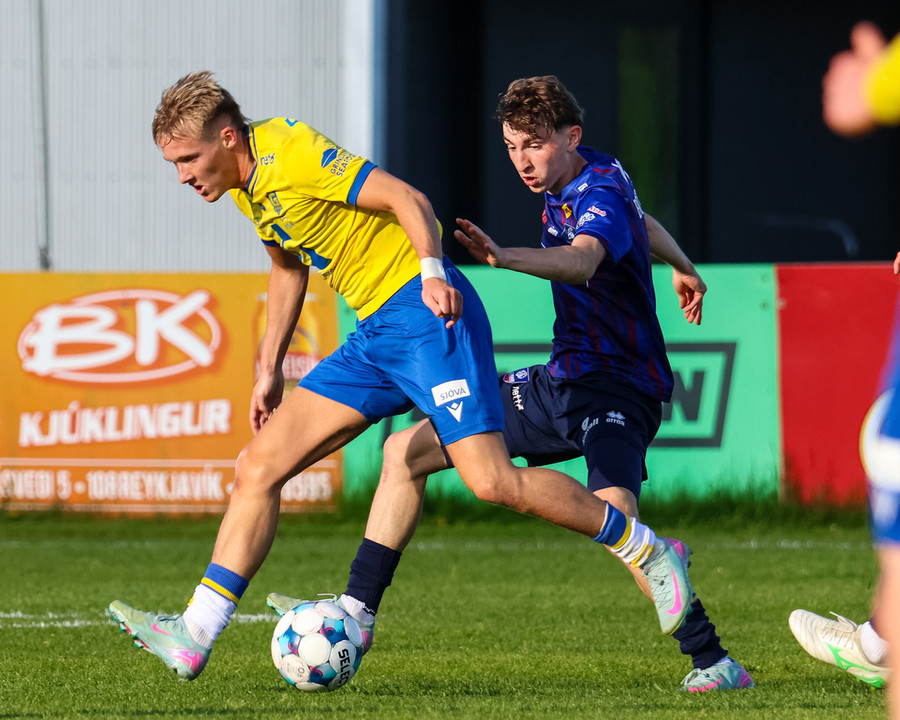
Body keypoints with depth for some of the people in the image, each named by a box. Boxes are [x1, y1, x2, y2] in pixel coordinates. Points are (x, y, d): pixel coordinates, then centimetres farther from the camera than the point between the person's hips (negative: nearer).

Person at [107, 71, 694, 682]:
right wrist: (270, 371, 25)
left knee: (492, 482, -18)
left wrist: (433, 272, -33)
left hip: (425, 313, -9)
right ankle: (193, 637, -1)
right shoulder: (249, 182, 12)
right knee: (259, 465, 0)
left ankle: (650, 553, -2)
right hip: (375, 336, 9)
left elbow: (408, 198, -17)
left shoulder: (293, 153, -15)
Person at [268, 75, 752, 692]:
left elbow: (581, 261, -45)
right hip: (564, 380, 9)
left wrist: (505, 258, -63)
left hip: (618, 388, -9)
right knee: (405, 453, 8)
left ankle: (713, 661, -29)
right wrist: (682, 266, 47)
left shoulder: (602, 196, -21)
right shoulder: (566, 182, 7)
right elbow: (641, 219, 28)